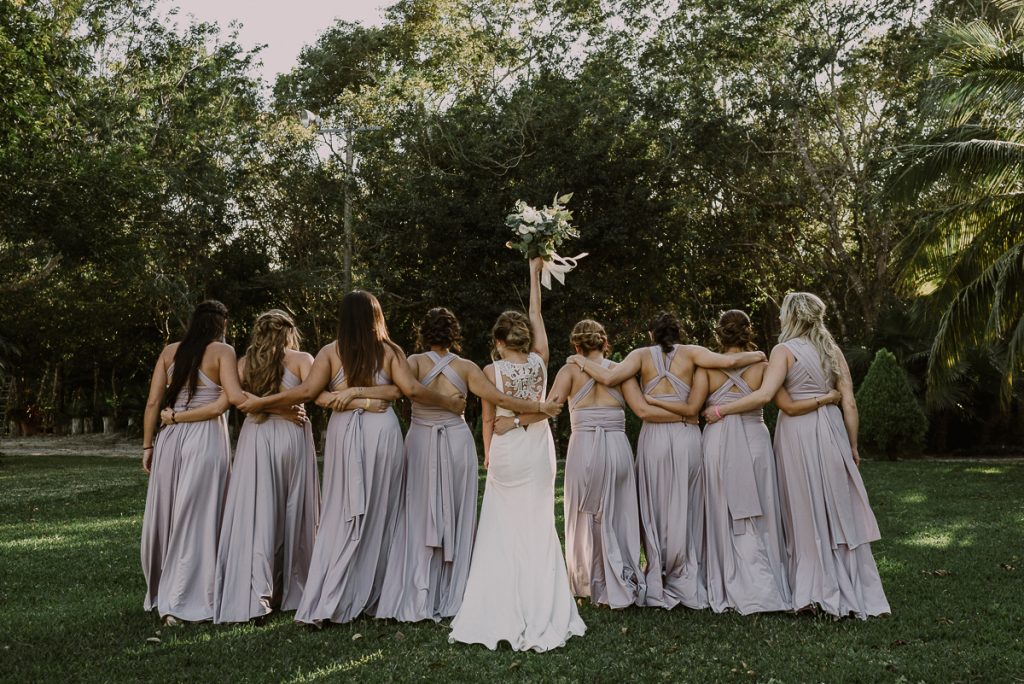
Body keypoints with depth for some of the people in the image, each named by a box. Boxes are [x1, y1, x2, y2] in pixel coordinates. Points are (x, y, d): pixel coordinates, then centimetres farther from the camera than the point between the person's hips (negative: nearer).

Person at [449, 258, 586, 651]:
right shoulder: (539, 362, -3)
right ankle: (542, 612, 11)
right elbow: (536, 314, 9)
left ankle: (503, 614, 11)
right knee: (538, 528, 8)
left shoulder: (492, 371, -8)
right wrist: (534, 273, 18)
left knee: (503, 530, 7)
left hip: (506, 452, -2)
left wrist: (487, 453, 15)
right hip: (539, 448, 2)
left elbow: (488, 419, -1)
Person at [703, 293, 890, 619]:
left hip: (797, 432, -4)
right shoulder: (833, 350, 8)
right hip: (831, 430, 4)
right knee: (838, 510, 10)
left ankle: (815, 591, 10)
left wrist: (719, 410, -13)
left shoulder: (784, 350, -7)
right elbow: (849, 403, 4)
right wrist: (853, 446, 12)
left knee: (806, 512, 5)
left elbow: (764, 395, -20)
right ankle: (852, 592, 17)